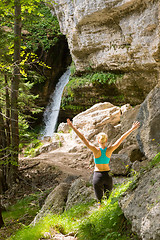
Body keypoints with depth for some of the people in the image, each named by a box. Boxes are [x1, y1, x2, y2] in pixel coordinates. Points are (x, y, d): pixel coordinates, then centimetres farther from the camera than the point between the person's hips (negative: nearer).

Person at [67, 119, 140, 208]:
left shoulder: (96, 150, -15)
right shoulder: (109, 150, -10)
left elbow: (82, 137, -16)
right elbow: (122, 138, -6)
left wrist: (72, 127, -14)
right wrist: (132, 129, -1)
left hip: (98, 176, -2)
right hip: (108, 176, 2)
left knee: (100, 200, 6)